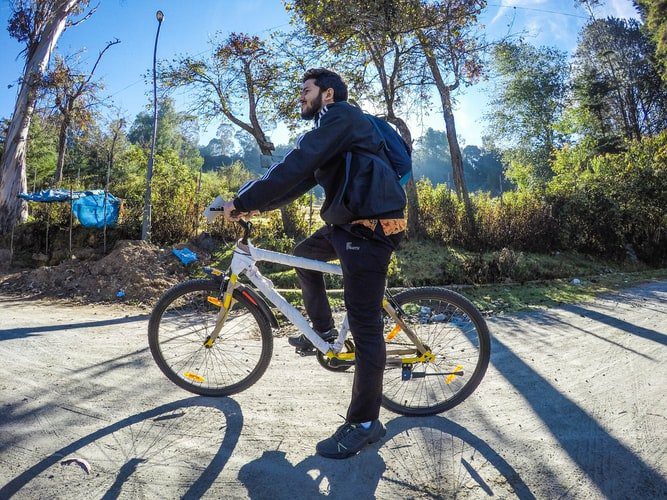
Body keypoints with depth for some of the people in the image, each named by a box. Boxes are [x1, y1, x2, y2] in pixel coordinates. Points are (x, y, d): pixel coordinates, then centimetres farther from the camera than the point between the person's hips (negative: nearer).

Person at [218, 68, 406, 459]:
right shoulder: (330, 127, 24)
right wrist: (257, 204, 12)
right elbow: (302, 178, 21)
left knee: (365, 326, -7)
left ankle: (365, 423, 6)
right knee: (304, 253, 26)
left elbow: (294, 167, -19)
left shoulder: (341, 115, -8)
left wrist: (243, 202, -15)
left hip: (370, 227, -11)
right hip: (349, 222, 11)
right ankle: (324, 331, 31)